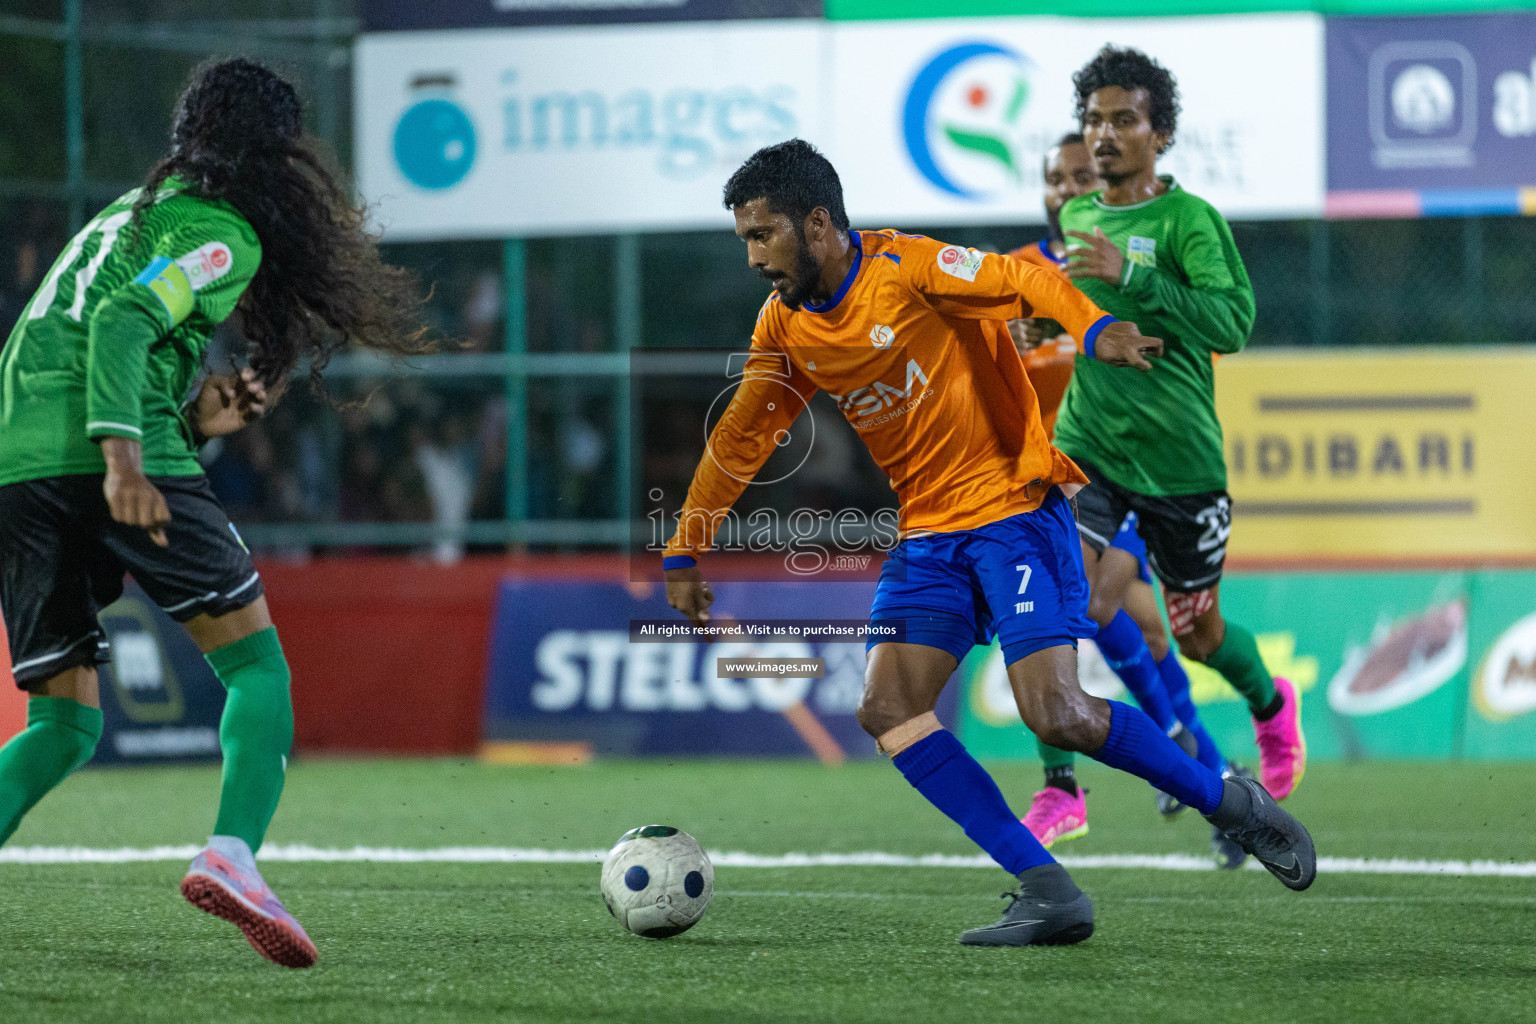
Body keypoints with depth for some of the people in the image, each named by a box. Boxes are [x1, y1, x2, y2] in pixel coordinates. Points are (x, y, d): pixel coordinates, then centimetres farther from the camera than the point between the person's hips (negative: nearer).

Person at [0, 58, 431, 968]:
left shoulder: (129, 215, 29)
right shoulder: (224, 233, 3)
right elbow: (123, 322, -15)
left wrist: (192, 423, 22)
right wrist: (124, 457, -25)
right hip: (120, 458, -7)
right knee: (256, 663, 1)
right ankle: (233, 856, -22)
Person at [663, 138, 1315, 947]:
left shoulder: (905, 269, -14)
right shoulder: (785, 329, 6)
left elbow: (1022, 282, -20)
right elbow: (739, 440, 16)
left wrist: (1094, 328, -40)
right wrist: (685, 553, 16)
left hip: (1015, 511, -7)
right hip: (928, 533, 7)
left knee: (1056, 714, -17)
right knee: (886, 709, -11)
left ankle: (1232, 805, 6)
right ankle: (1048, 893, -11)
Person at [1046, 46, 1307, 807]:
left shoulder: (1189, 219, -8)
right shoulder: (1077, 218, 9)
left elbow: (1232, 323, -22)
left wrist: (1130, 276, -29)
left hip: (1179, 457, -3)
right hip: (1087, 447, 3)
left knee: (1196, 634, 13)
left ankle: (1270, 705, 46)